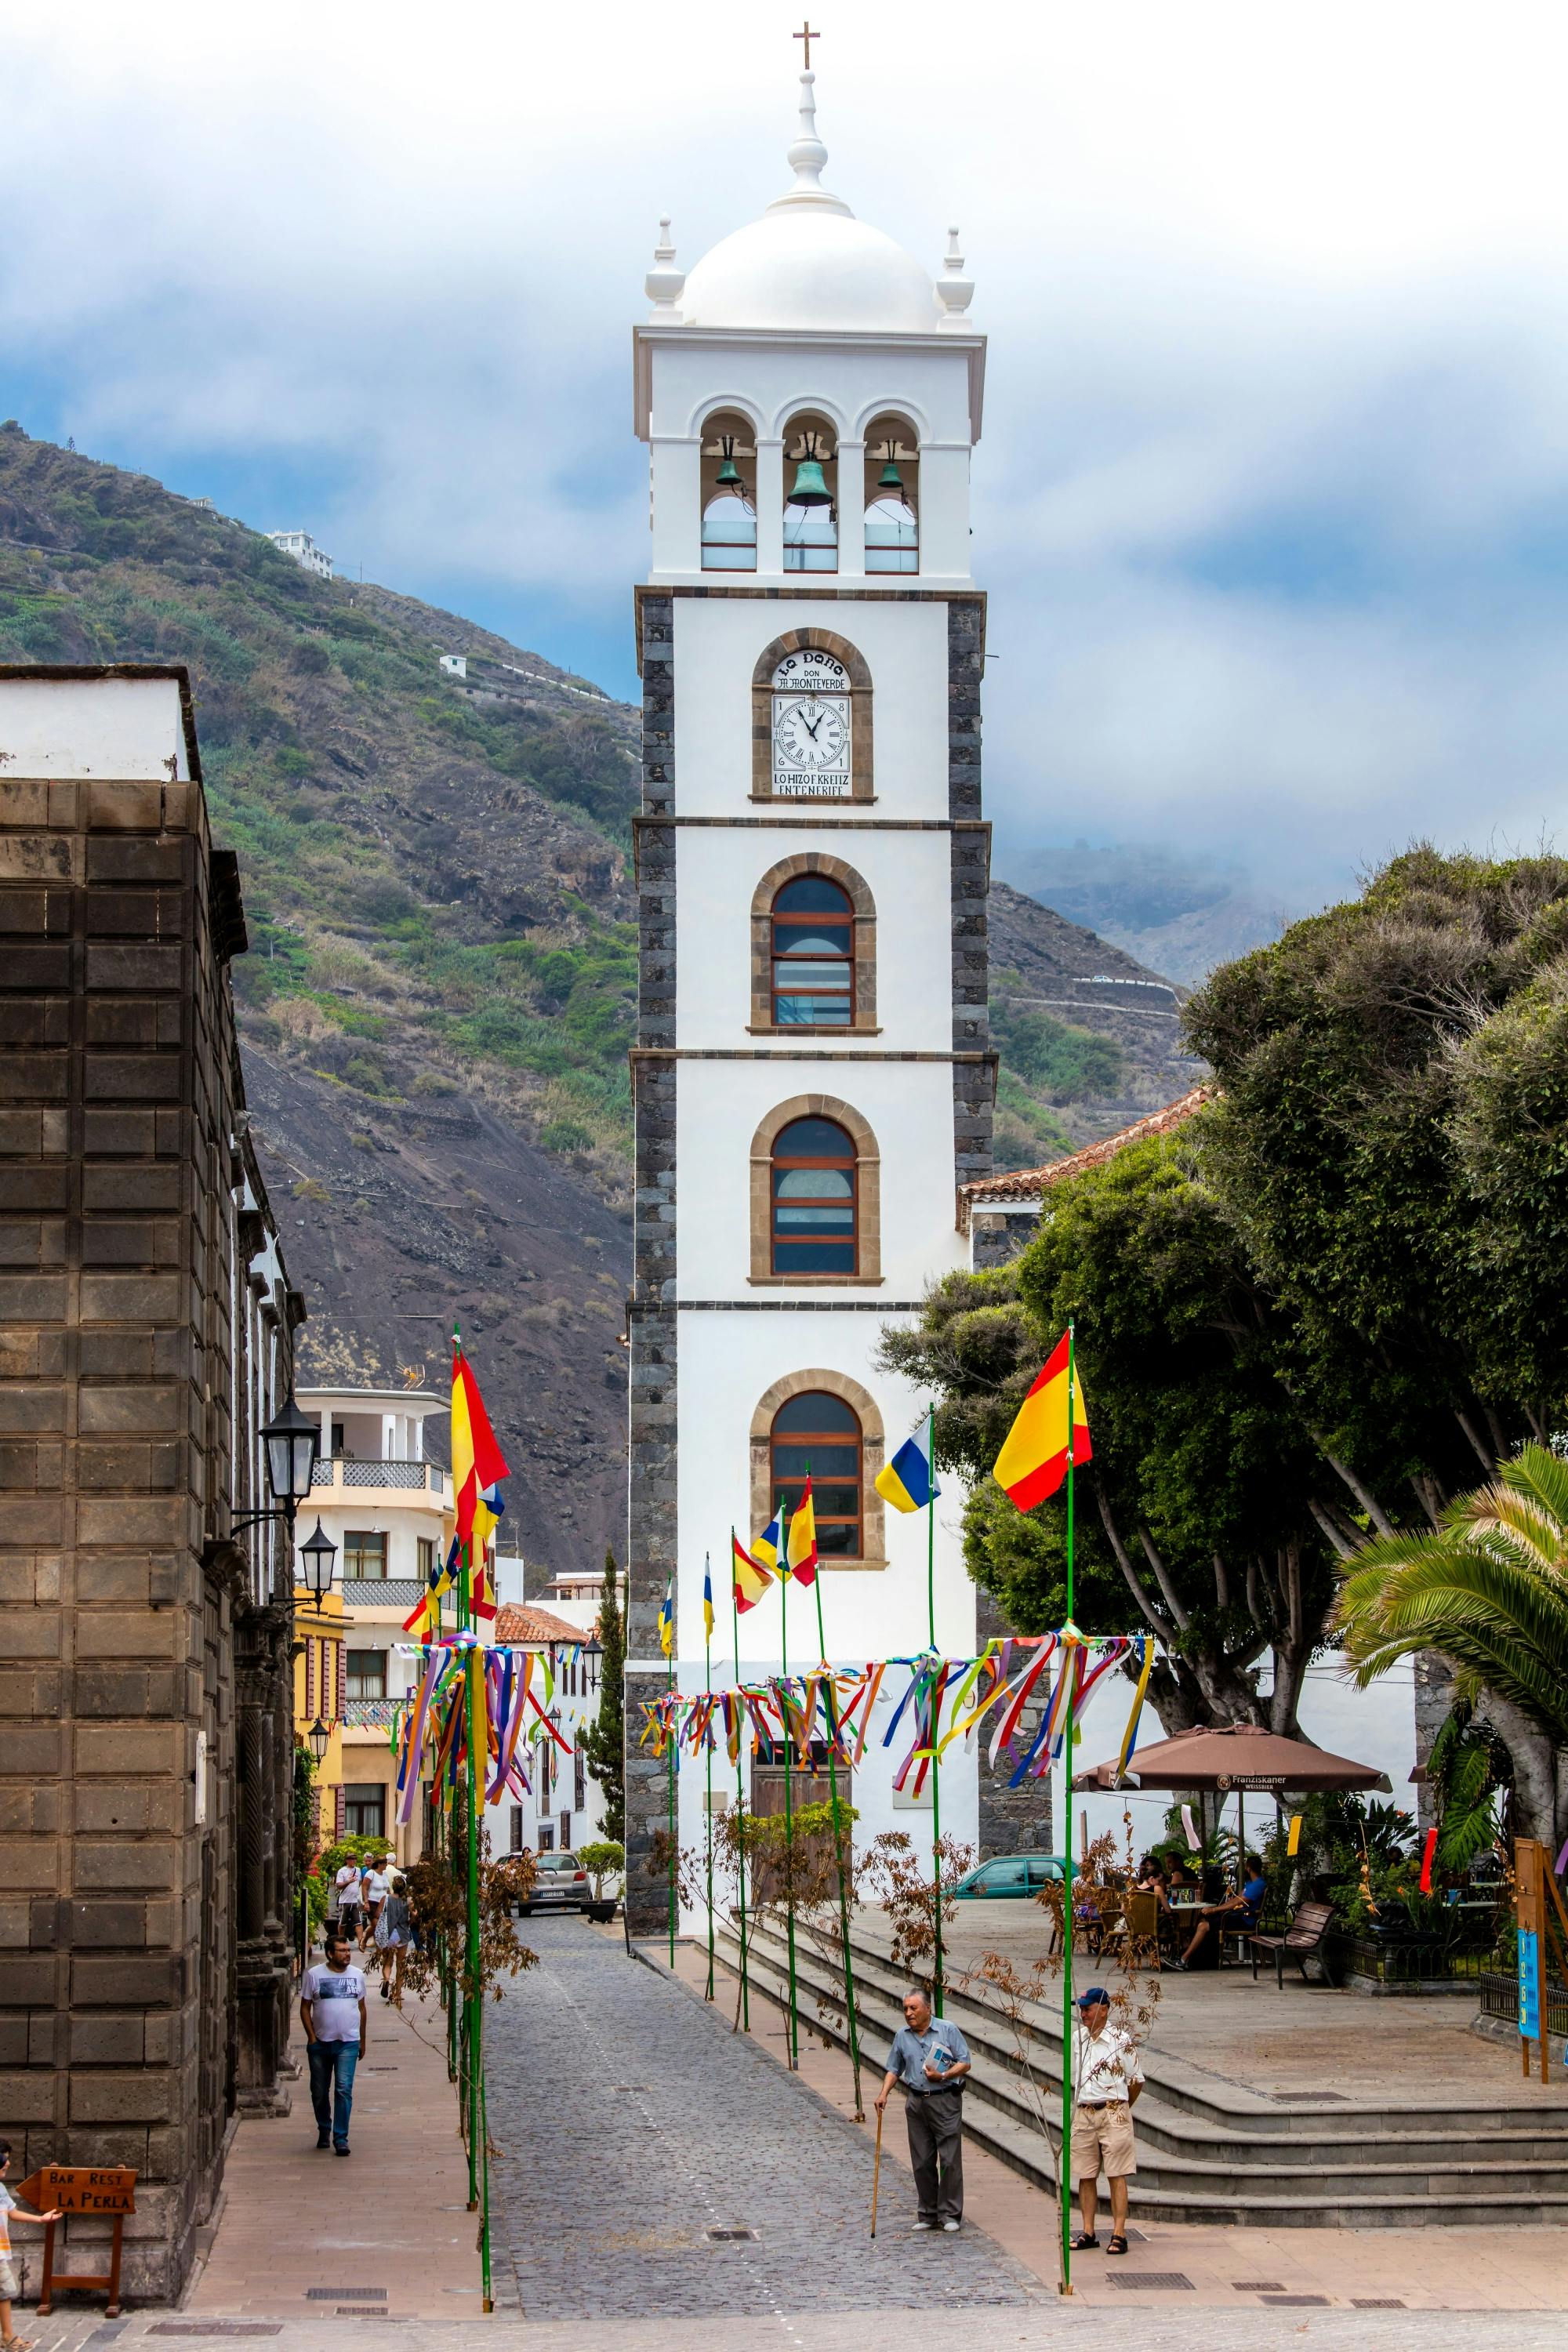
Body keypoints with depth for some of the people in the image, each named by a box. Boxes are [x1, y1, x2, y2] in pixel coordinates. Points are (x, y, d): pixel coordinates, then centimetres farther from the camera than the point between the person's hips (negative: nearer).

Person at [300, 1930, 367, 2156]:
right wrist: (311, 2037, -6)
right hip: (320, 2044, 0)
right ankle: (324, 2131, 29)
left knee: (344, 2090, -11)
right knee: (319, 2092, 9)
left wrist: (362, 2040, 15)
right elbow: (305, 2008, 2)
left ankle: (341, 2138, -9)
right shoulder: (314, 1975, -1)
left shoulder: (356, 1975, 8)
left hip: (348, 2044, 0)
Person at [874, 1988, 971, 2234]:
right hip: (916, 2103, 4)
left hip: (945, 2101, -4)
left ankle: (951, 2214, 1)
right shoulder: (902, 2035, 9)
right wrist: (884, 2093, 2)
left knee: (950, 2160, -5)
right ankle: (928, 2214, 14)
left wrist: (943, 2076, -17)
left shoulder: (948, 2030, -4)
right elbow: (894, 2068, 16)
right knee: (922, 2162, 6)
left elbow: (965, 2063, -3)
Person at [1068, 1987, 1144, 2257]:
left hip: (1113, 2115, -5)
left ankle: (1118, 2234, -4)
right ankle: (1088, 2232, 12)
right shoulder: (1076, 2038, 9)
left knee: (1117, 2175, -4)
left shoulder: (1121, 2040, -6)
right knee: (1085, 2176, 6)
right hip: (1083, 2113, 5)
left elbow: (1136, 2080, 2)